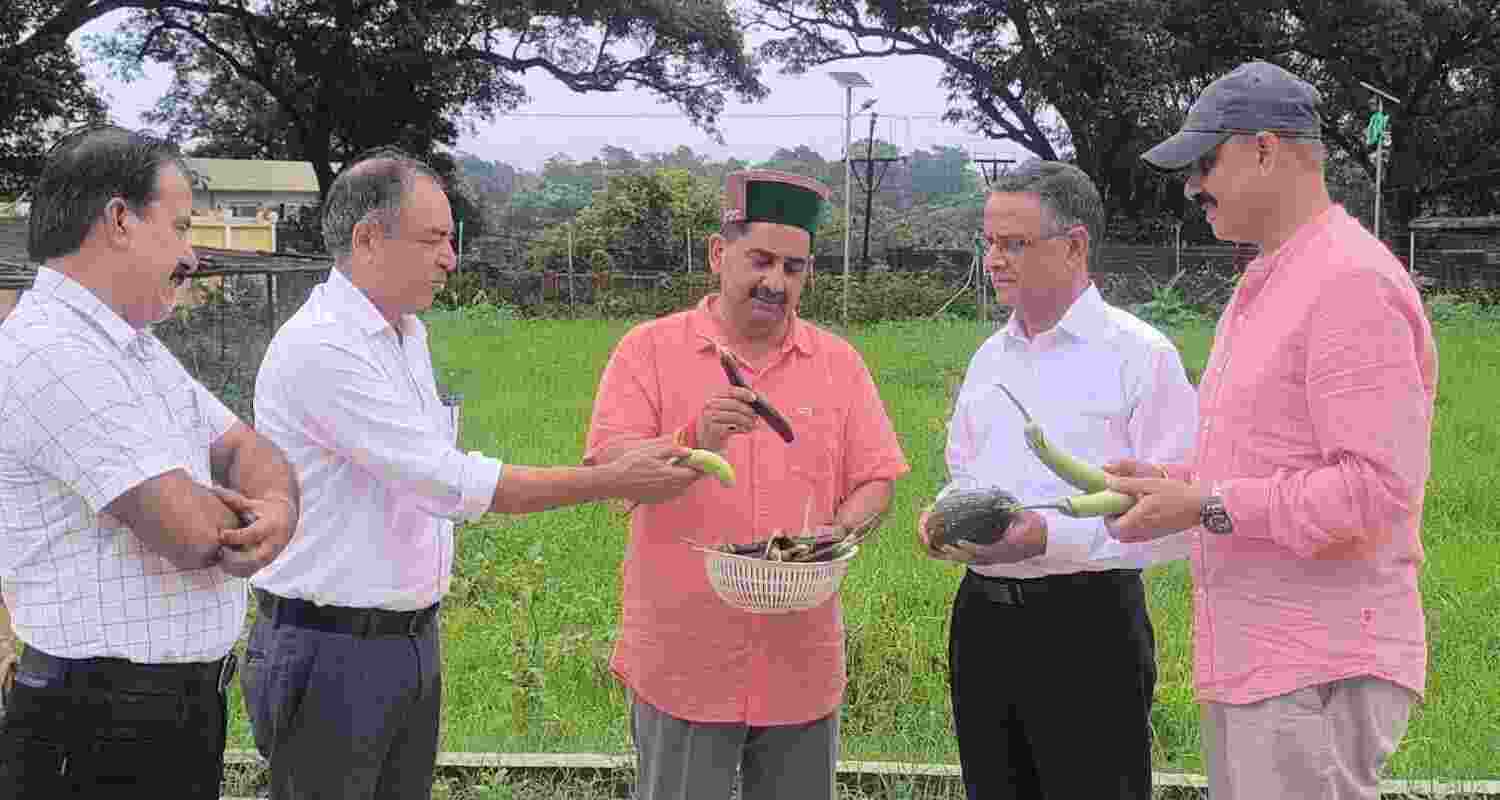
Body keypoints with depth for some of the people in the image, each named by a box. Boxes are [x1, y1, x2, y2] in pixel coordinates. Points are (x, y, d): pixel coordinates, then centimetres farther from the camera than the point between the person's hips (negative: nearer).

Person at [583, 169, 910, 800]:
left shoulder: (838, 362, 9)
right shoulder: (650, 349, 0)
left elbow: (875, 480, 10)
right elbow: (608, 469, -8)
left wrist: (838, 531, -11)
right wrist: (695, 442, -26)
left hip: (802, 661, 3)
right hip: (681, 658, -2)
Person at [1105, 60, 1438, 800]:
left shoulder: (1351, 283, -15)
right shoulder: (1266, 287, 18)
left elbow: (1378, 488, -22)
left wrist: (1206, 508, -18)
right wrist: (1169, 479, 10)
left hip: (1317, 675, -10)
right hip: (1250, 663, 10)